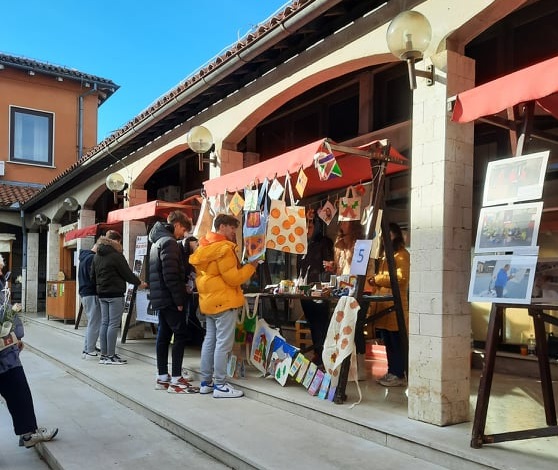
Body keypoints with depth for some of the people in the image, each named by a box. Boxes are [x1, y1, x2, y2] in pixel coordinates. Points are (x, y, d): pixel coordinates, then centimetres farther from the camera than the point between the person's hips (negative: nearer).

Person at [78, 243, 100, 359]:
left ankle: (86, 350, 21)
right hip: (92, 294, -10)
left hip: (84, 293, 10)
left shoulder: (84, 257, 17)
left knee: (91, 323, 17)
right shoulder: (92, 258, -15)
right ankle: (91, 351, -2)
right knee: (94, 324, -5)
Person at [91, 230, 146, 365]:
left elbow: (92, 275, 16)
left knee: (104, 323, 10)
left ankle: (103, 355, 13)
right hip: (115, 294, -8)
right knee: (114, 324, -4)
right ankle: (111, 356, -3)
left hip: (101, 294, 8)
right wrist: (139, 283, 4)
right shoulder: (116, 255, -13)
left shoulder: (97, 256, 12)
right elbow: (127, 273, -10)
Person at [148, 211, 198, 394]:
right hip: (169, 298, -10)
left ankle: (162, 377, 14)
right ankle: (176, 380, -7)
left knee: (164, 335, 11)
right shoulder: (169, 242, -14)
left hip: (160, 298, 10)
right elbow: (171, 275, -21)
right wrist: (179, 300, -17)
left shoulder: (158, 241, 18)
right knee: (180, 335, -8)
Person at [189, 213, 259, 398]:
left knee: (209, 341, 13)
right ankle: (220, 385, -2)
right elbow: (233, 278, -17)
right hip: (224, 301, -9)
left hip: (209, 301, 10)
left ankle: (206, 382, 18)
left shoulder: (204, 247, 14)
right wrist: (251, 266, -6)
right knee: (223, 343, -5)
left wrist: (241, 266, 12)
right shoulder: (224, 248, -15)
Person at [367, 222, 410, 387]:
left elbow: (401, 277, -18)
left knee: (396, 342, -5)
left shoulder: (402, 254, -5)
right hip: (384, 304, 9)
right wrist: (375, 282, 10)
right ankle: (391, 372, 17)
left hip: (395, 304, -9)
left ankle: (399, 375, 0)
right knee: (388, 342, 11)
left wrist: (378, 278, -14)